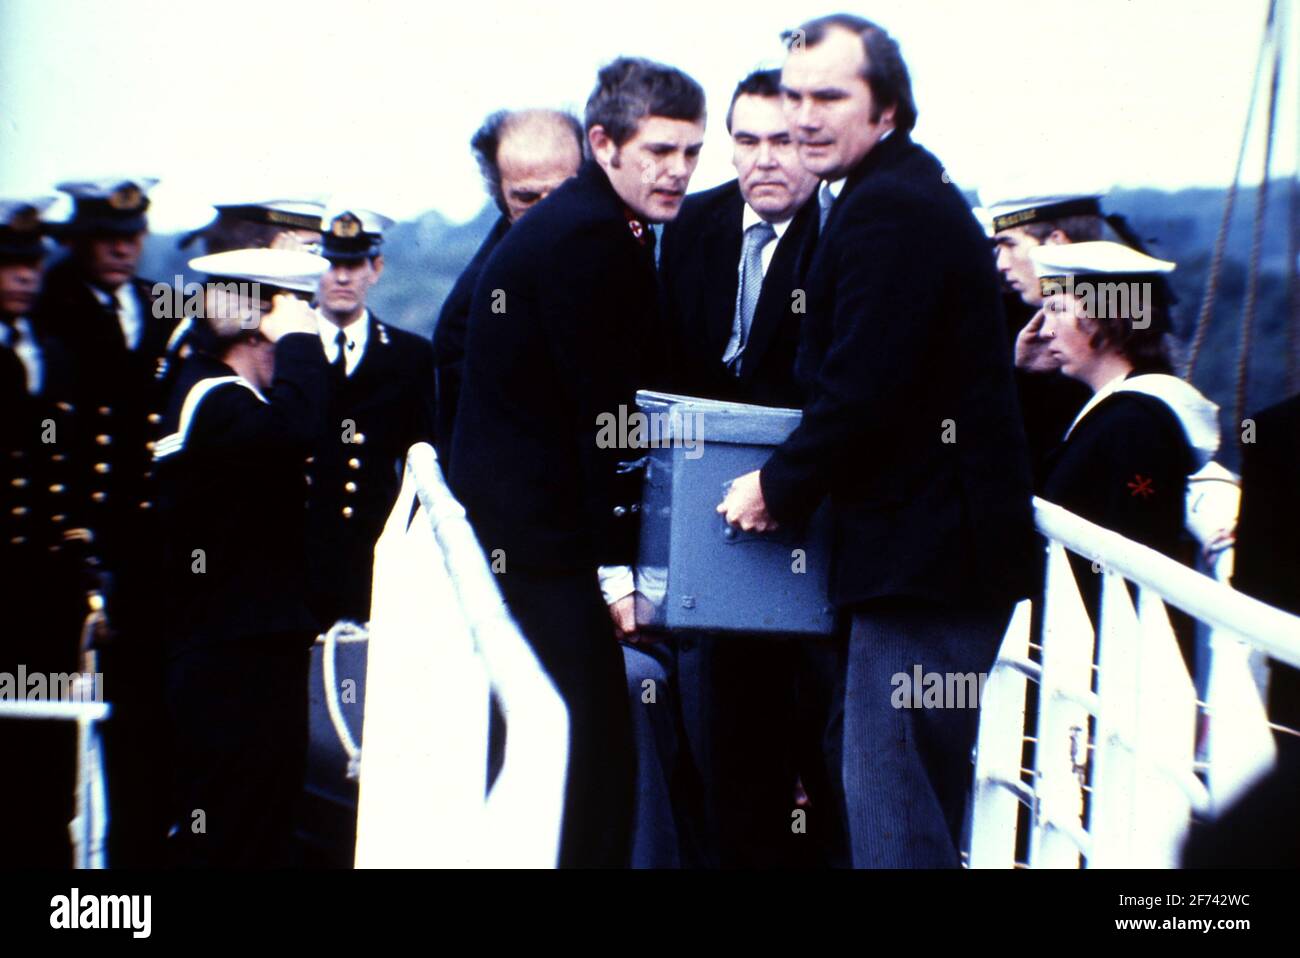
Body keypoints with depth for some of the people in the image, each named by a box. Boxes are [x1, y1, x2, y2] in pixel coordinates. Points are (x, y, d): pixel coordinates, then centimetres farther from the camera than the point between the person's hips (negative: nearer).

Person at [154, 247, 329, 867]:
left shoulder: (208, 392, 15)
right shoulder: (215, 402, -16)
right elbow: (296, 426, -35)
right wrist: (298, 339, -23)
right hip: (236, 663, -11)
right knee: (233, 838, -6)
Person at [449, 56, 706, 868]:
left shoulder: (565, 226, 18)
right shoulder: (592, 240, -14)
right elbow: (600, 412, -17)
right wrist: (615, 564, -17)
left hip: (504, 524, 11)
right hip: (540, 541, -11)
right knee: (594, 764, -11)